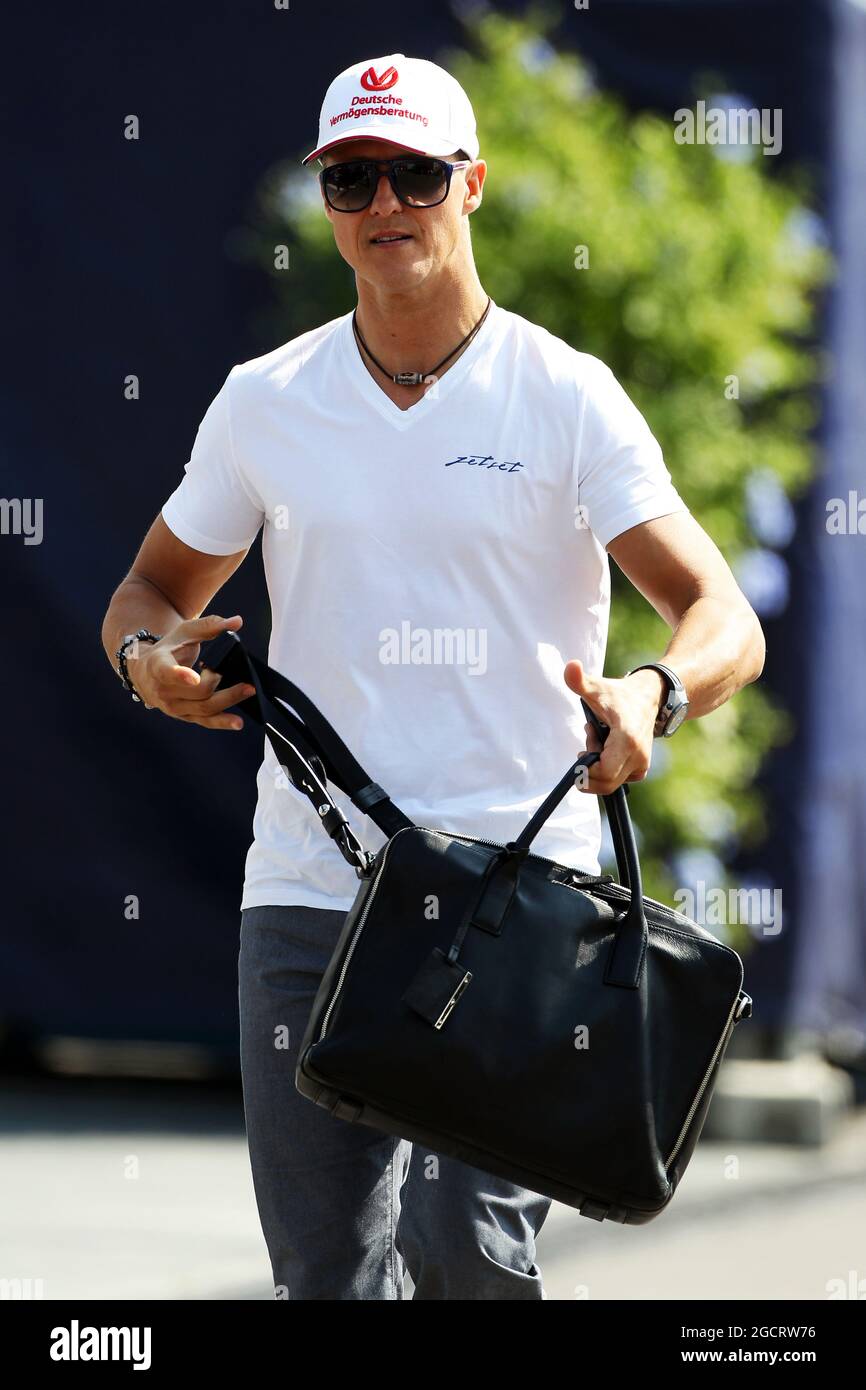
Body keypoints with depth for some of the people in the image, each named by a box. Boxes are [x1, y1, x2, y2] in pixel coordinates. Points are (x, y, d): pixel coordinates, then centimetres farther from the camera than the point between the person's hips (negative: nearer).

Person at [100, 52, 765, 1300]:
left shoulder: (568, 397, 0)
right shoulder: (264, 402, 9)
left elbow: (726, 620, -5)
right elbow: (155, 586, 20)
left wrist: (655, 695, -28)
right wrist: (151, 658, -4)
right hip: (310, 888, 3)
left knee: (472, 1253, -15)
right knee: (329, 1275, 0)